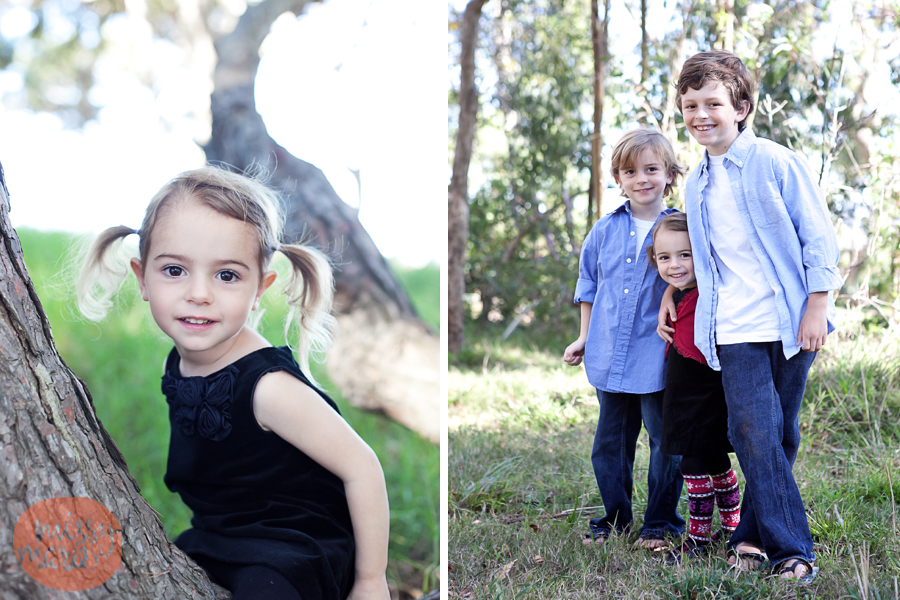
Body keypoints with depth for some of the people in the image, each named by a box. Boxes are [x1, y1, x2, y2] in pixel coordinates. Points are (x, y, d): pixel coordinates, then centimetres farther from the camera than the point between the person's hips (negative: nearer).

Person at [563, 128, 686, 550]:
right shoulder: (605, 230, 7)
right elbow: (588, 284, 18)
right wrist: (584, 337, 17)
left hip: (658, 360, -3)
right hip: (610, 357, 3)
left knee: (665, 442, 2)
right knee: (610, 444, 12)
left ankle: (660, 524, 18)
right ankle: (614, 520, 27)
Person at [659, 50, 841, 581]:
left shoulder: (777, 163, -5)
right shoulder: (697, 184, 11)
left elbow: (818, 236, -4)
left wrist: (817, 308, -9)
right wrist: (671, 292, 22)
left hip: (791, 323, -3)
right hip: (735, 329, 3)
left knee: (781, 436, 6)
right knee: (755, 432, -10)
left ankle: (753, 533, 22)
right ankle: (791, 549, -2)